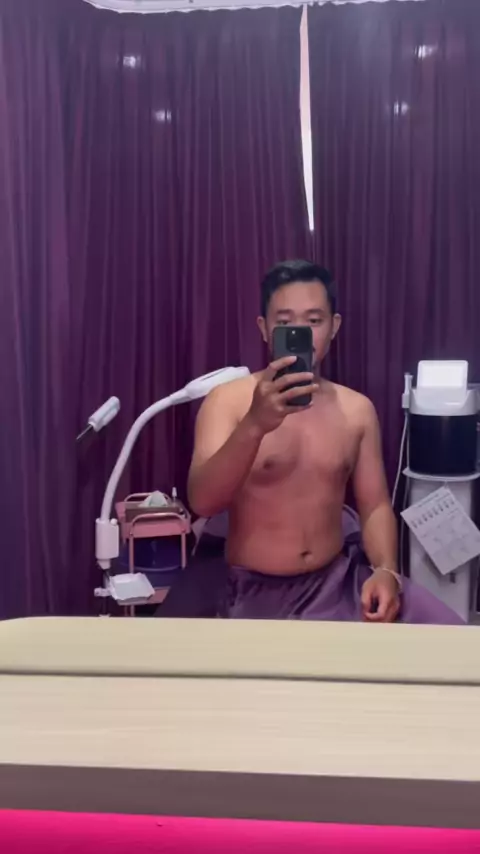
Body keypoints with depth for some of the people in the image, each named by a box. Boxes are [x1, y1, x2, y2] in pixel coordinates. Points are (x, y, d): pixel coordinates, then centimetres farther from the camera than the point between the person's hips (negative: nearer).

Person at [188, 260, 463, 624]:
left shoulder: (357, 409, 5)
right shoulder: (228, 400, -7)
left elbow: (375, 506, 7)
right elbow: (202, 501, -19)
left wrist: (386, 570, -12)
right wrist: (254, 425, -34)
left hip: (341, 579, 4)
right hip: (259, 592, -3)